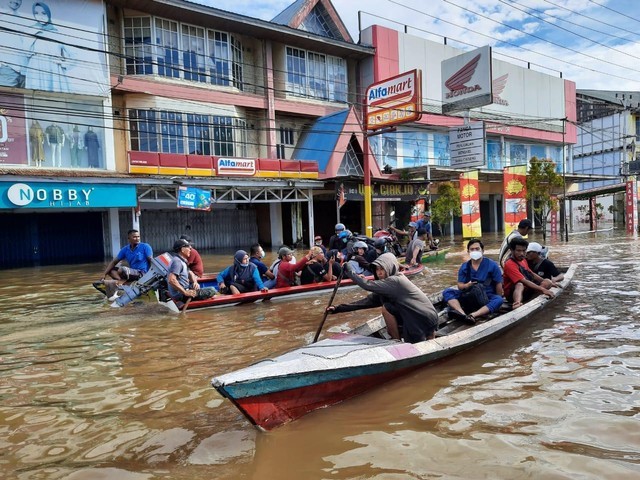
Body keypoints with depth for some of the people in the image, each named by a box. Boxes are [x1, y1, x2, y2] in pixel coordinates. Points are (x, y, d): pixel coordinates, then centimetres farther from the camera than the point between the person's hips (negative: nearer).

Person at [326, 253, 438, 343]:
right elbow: (368, 301, 2)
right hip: (417, 316, 9)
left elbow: (368, 285, -28)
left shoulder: (396, 281, -20)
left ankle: (397, 343, -2)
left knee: (386, 308, -14)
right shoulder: (388, 285, 6)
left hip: (425, 319, -9)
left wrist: (348, 271, -17)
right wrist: (338, 308, -2)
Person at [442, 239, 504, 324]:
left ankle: (473, 315, -53)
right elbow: (460, 285, 2)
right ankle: (462, 313, -46)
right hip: (468, 296, 2)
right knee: (447, 292, -18)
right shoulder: (464, 267, 6)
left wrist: (497, 301, -9)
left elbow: (498, 284, -2)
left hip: (486, 298, -2)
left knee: (499, 300, -34)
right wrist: (466, 285, -20)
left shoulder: (492, 265, -1)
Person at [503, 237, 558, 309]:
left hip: (526, 290, 9)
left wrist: (549, 282, 19)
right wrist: (543, 290, -31)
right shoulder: (509, 264, -19)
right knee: (520, 285, -39)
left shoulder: (523, 260, 13)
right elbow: (524, 281, -27)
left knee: (548, 282, -4)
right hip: (512, 293, -9)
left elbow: (532, 274, 26)